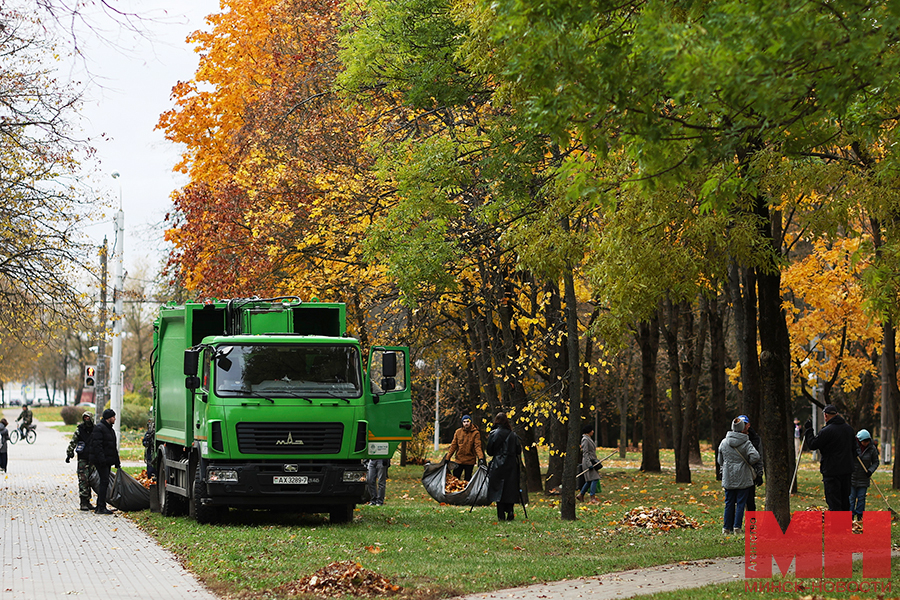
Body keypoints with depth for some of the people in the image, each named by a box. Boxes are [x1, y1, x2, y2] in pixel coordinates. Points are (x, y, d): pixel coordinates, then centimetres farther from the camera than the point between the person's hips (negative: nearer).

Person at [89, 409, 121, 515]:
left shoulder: (110, 429, 20)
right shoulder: (99, 428, -11)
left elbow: (113, 447, 26)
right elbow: (97, 445, -20)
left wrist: (117, 461, 23)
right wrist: (101, 459, -27)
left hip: (107, 461, 10)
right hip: (101, 461, -10)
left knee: (104, 482, 10)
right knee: (104, 481, -13)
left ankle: (100, 506, 15)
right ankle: (101, 507, -14)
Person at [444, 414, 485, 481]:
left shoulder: (475, 433, -6)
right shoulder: (458, 432, 3)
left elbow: (477, 446, -14)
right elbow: (453, 446, 6)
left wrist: (480, 457, -29)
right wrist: (447, 457, 4)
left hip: (470, 461, -3)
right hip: (459, 460, 3)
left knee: (467, 480, 5)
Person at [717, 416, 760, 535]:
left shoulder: (724, 443, 2)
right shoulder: (746, 443, -9)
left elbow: (720, 460, 10)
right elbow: (755, 456, -21)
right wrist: (748, 463, -1)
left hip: (728, 478, 3)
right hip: (743, 478, -3)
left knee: (729, 503, 10)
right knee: (741, 503, 3)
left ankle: (727, 528, 12)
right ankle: (737, 527, -1)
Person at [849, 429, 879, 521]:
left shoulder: (872, 448, -4)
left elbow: (875, 462, 5)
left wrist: (871, 470, -12)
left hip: (864, 478, 1)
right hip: (852, 477, -1)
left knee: (861, 497, 4)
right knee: (851, 496, 1)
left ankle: (859, 515, 15)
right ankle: (850, 515, 8)